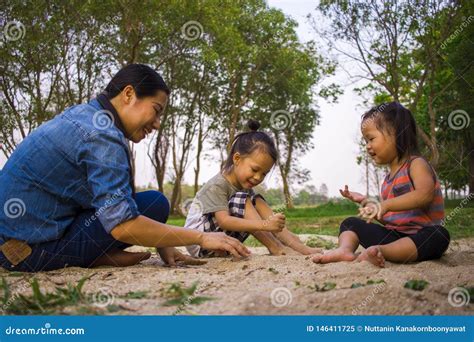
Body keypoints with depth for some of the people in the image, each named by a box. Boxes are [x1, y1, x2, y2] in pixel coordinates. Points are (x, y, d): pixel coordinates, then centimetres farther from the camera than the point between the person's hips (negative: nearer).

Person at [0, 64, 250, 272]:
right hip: (34, 248, -10)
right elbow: (122, 225, -27)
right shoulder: (103, 136, -20)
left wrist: (162, 246, 5)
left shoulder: (83, 114, 9)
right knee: (155, 204, -13)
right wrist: (201, 238, -18)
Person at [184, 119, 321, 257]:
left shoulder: (246, 187, 5)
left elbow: (270, 217, -3)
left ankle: (297, 246, -15)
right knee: (241, 200, -25)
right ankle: (275, 247, -25)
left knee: (256, 201, -4)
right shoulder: (216, 186, -22)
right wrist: (264, 225, -43)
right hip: (199, 244, -8)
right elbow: (223, 221, -36)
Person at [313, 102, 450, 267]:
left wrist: (385, 205, -35)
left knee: (439, 235, -39)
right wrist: (366, 202, 8)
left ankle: (381, 251, -53)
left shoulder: (416, 164, -7)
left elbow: (425, 194, -29)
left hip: (418, 235, -7)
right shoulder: (388, 179, 16)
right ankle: (345, 249, -26)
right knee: (350, 223, 5)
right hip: (392, 234, 7)